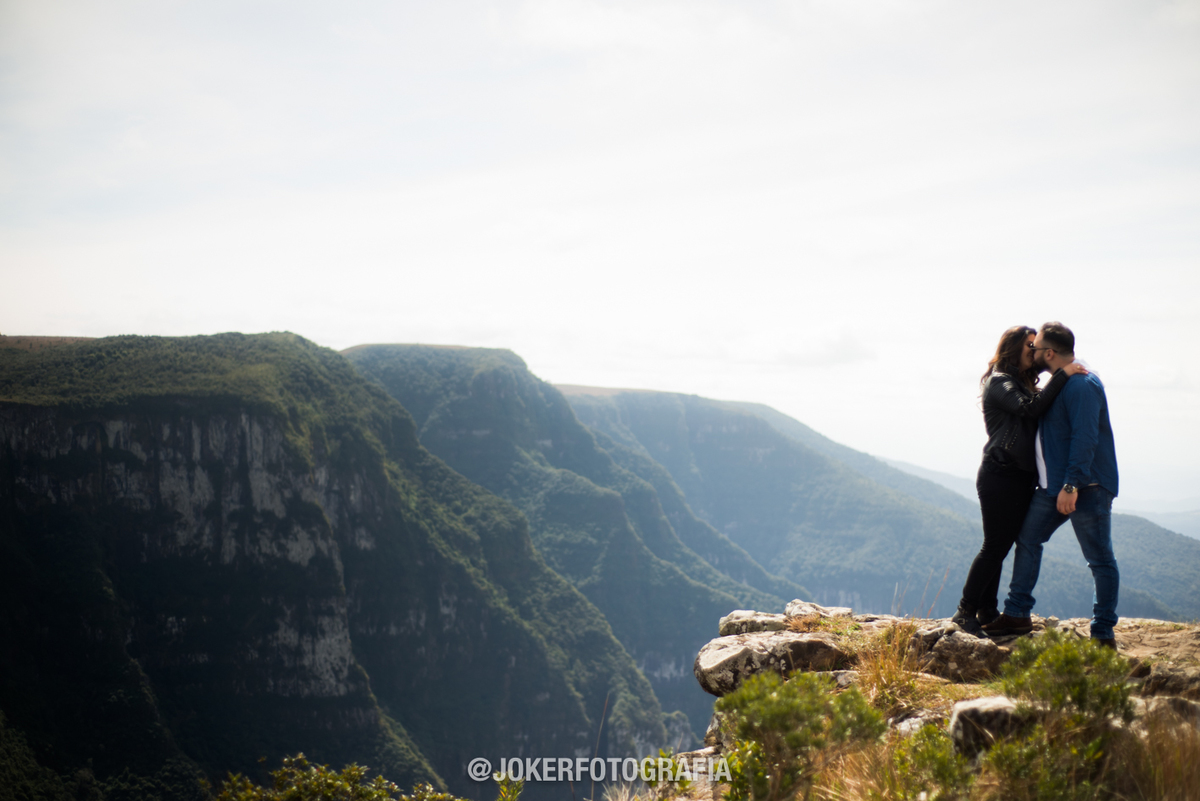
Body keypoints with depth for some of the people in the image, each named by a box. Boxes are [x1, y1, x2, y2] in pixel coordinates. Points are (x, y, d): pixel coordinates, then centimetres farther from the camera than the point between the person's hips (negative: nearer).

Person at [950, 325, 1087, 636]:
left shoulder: (1022, 383, 20)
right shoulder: (999, 382, -10)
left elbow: (1034, 417, 13)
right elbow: (1031, 407, -25)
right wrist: (1063, 375, -24)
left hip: (1019, 477, 9)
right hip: (1000, 475, -9)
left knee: (1000, 546, 11)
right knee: (994, 547, -7)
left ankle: (987, 611, 17)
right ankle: (965, 611, 0)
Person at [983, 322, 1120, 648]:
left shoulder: (1083, 385, -18)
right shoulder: (1060, 382, 12)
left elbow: (1084, 438, -24)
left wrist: (1072, 485, -27)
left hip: (1087, 487, -10)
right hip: (1053, 486, 10)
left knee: (1100, 560, -1)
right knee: (1027, 538, 12)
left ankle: (1104, 634, 3)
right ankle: (1017, 614, 19)